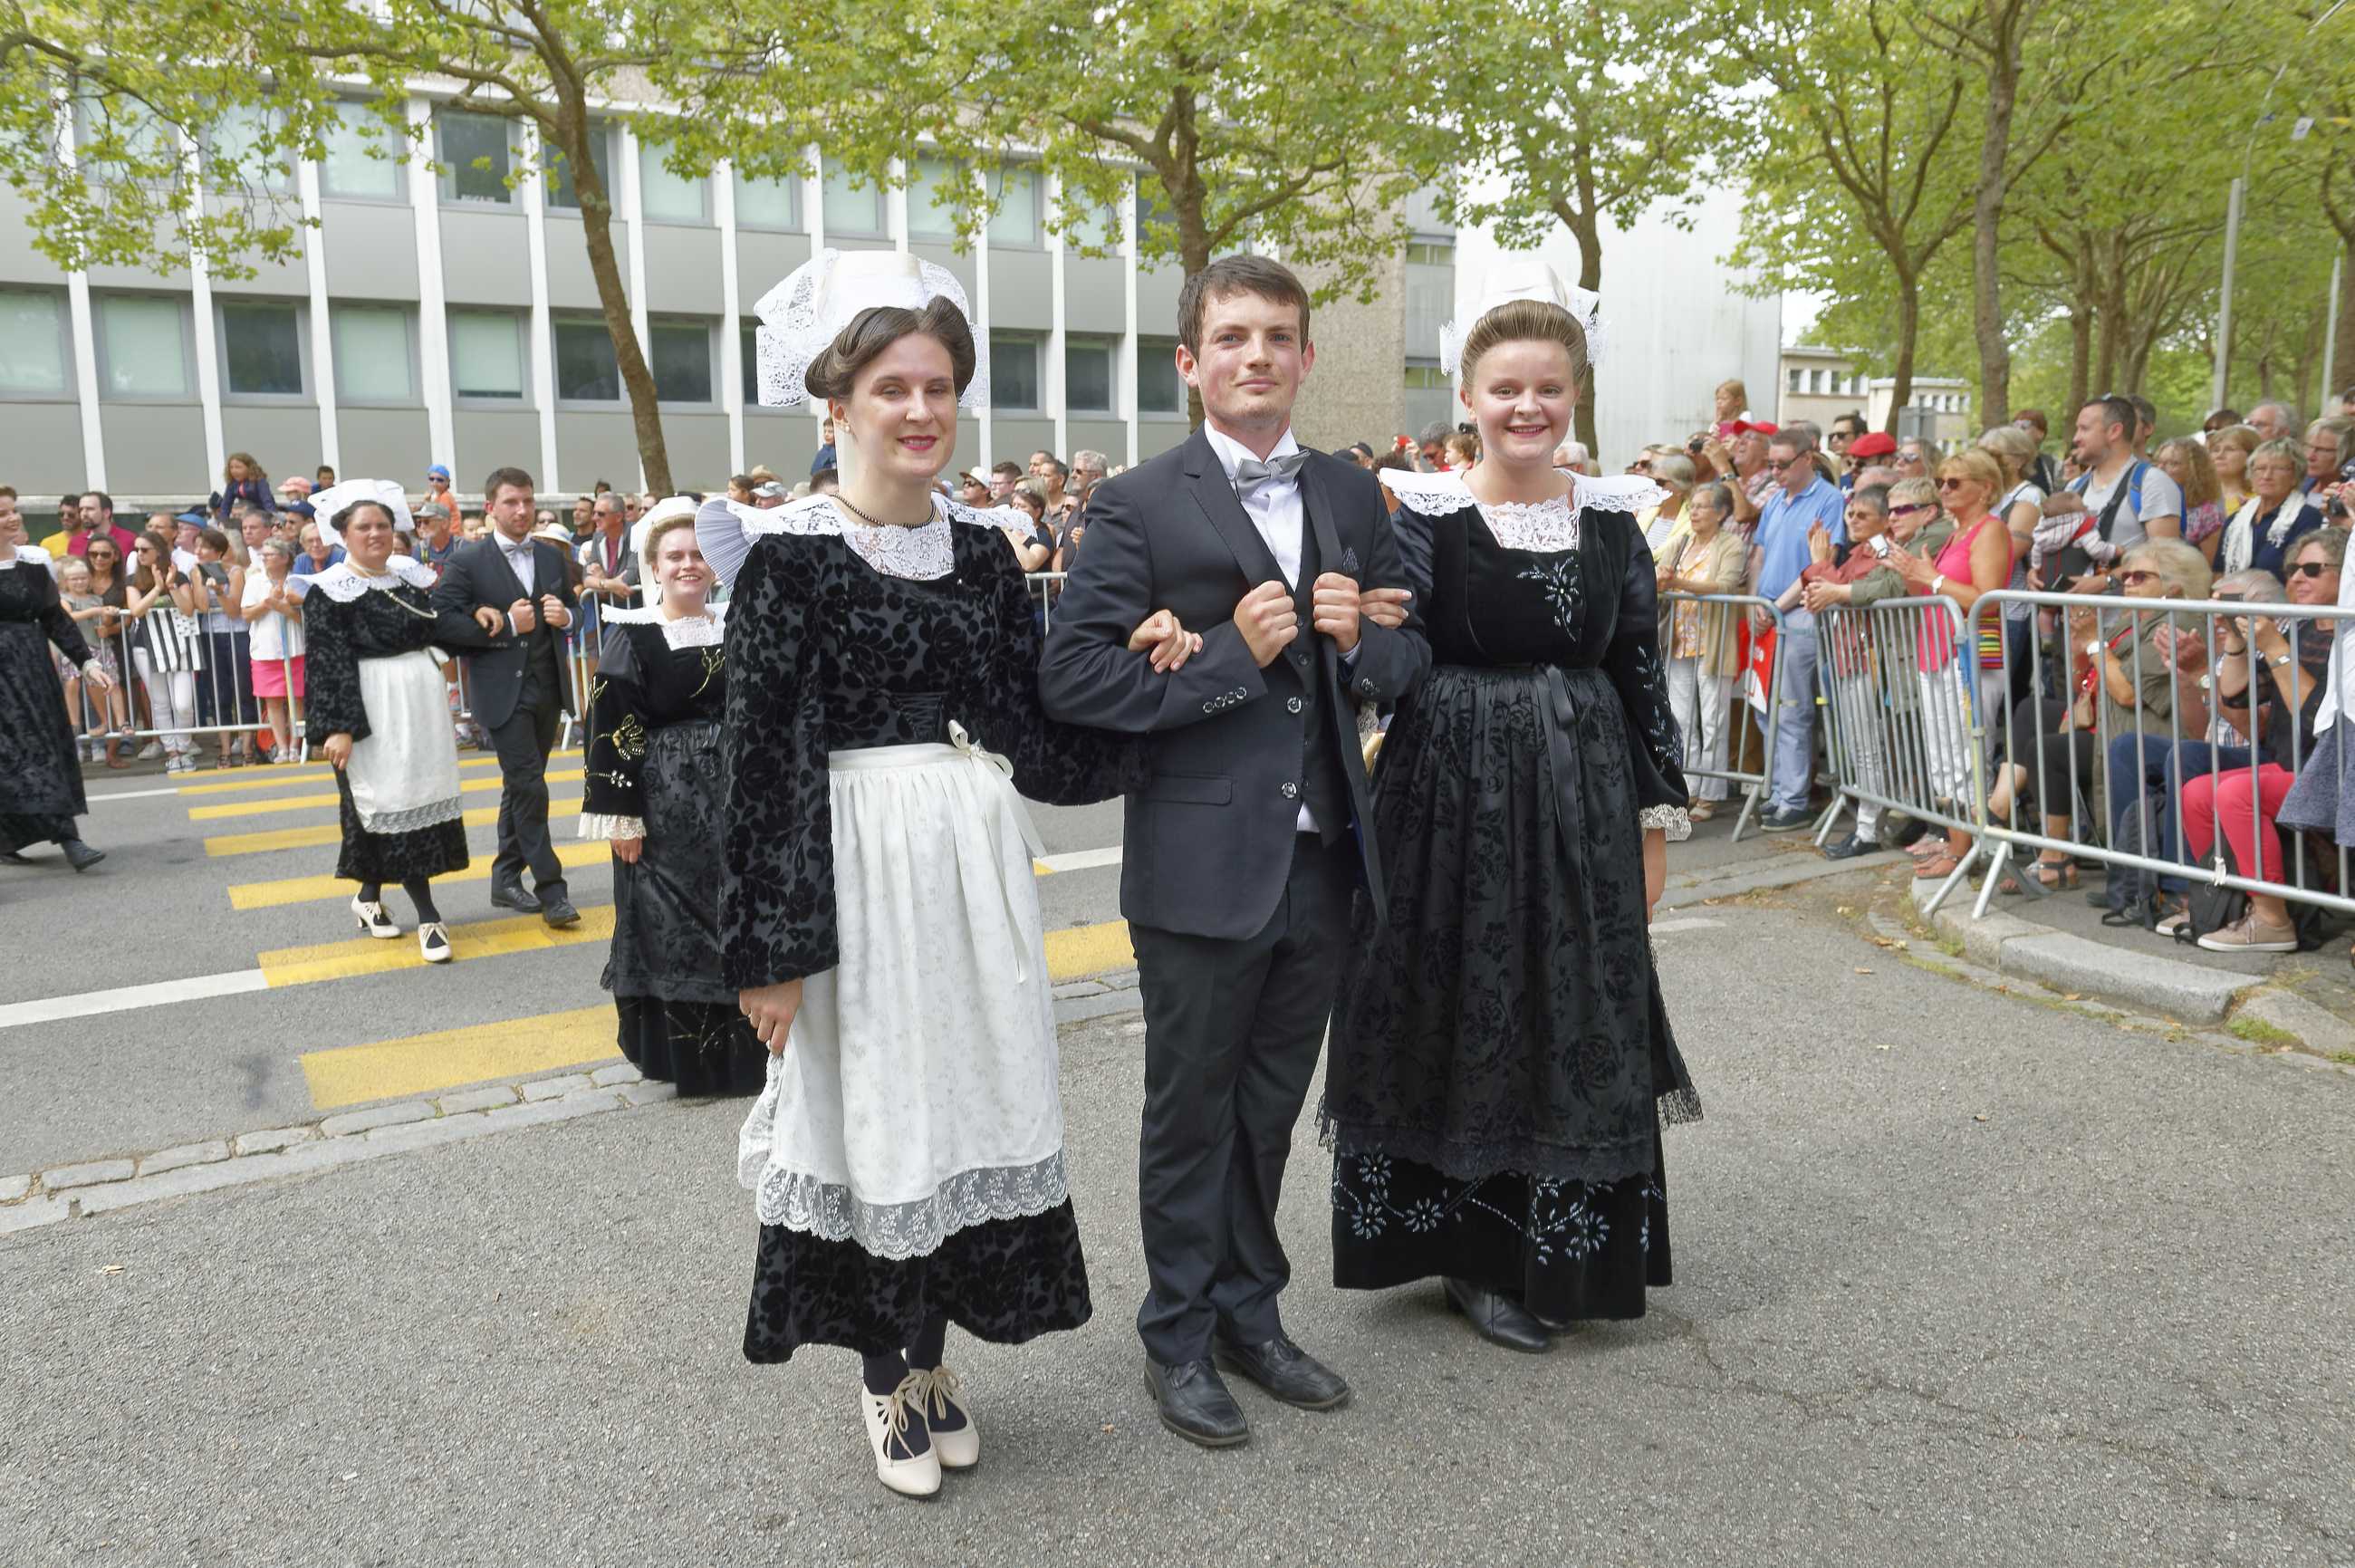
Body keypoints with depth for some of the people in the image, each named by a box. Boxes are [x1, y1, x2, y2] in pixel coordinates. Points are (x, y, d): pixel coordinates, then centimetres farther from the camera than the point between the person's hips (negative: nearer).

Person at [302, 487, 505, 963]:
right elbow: (329, 663, -13)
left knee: (423, 793, 12)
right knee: (392, 800, -4)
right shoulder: (328, 592, -8)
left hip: (421, 699, 7)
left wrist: (477, 618, -16)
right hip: (371, 706, -6)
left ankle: (370, 896, 30)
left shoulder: (409, 574, 10)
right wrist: (338, 727, -19)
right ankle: (428, 916, -1)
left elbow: (441, 622, 3)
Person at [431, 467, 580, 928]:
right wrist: (506, 625, -18)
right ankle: (550, 889, -2)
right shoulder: (467, 563, -7)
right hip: (504, 691, -6)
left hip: (548, 686, 6)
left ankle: (506, 880, 25)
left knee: (520, 787, 14)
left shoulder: (552, 556, 10)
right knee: (529, 787, -8)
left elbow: (572, 610, 21)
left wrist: (565, 616, -3)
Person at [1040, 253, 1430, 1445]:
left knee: (1270, 1107, 19)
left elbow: (1414, 657, 12)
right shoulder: (1139, 505, -7)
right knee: (1190, 1113, 10)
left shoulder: (1353, 497, 9)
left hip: (1321, 860, 5)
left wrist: (1360, 641, -9)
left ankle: (1249, 1312, 37)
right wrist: (1228, 658, -19)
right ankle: (1179, 1337, 29)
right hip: (1202, 865, -5)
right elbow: (1071, 676, -15)